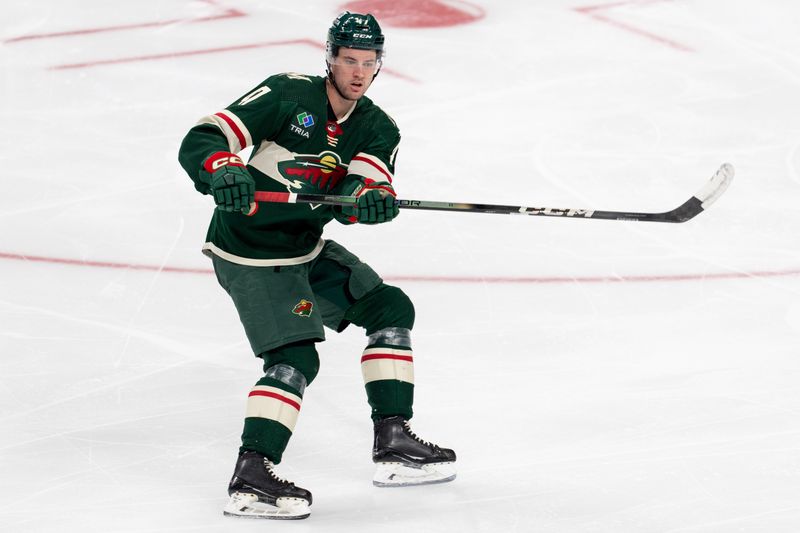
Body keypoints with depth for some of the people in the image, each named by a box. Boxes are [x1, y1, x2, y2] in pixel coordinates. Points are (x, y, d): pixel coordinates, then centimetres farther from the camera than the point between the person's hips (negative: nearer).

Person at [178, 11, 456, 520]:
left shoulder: (377, 128, 2)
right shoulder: (287, 95, -16)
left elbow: (357, 192, -16)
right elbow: (200, 143, -22)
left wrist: (372, 197, -40)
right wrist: (224, 172, -43)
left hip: (308, 250, 8)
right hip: (248, 253, -8)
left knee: (391, 309, 7)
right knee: (295, 358, -20)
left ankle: (393, 443, 11)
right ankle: (251, 478, -22)